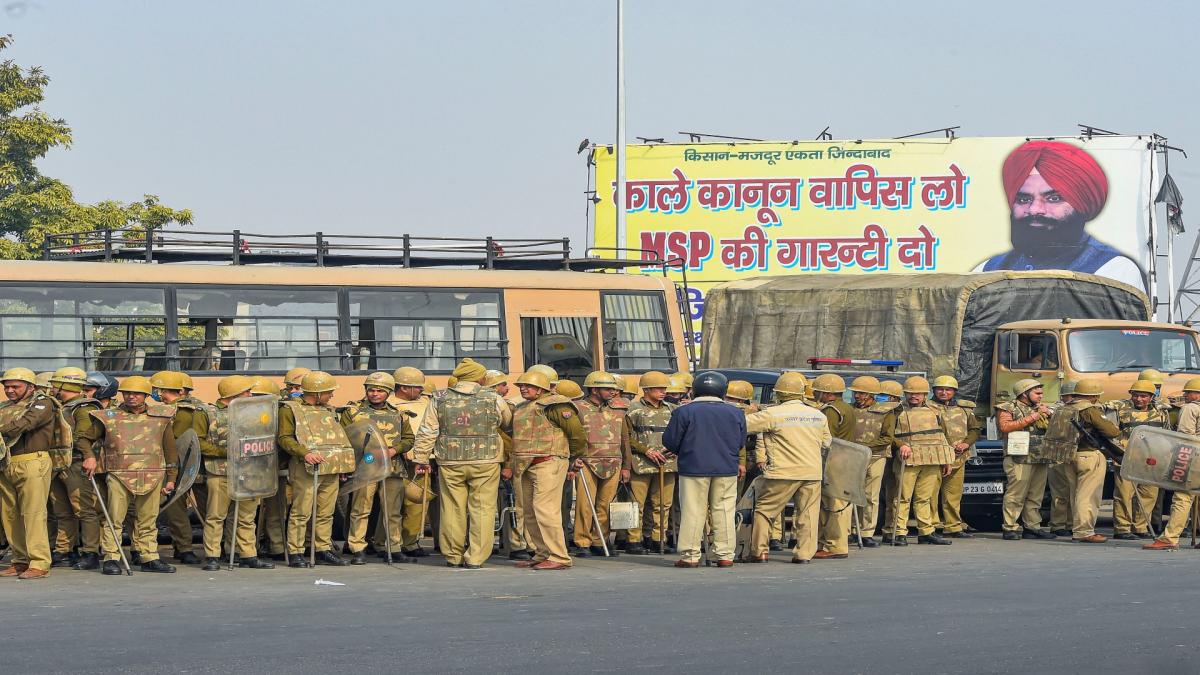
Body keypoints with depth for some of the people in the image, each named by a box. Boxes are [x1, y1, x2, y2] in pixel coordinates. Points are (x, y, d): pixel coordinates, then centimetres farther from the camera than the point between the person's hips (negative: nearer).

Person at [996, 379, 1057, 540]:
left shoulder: (1039, 409, 25)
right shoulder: (1008, 408, 3)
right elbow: (1005, 426, -15)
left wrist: (1047, 415, 5)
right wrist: (1031, 418, -12)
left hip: (1041, 460, 7)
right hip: (1020, 459, -7)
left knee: (1035, 496, 7)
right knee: (1016, 495, -12)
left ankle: (1033, 527, 11)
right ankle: (1011, 528, -11)